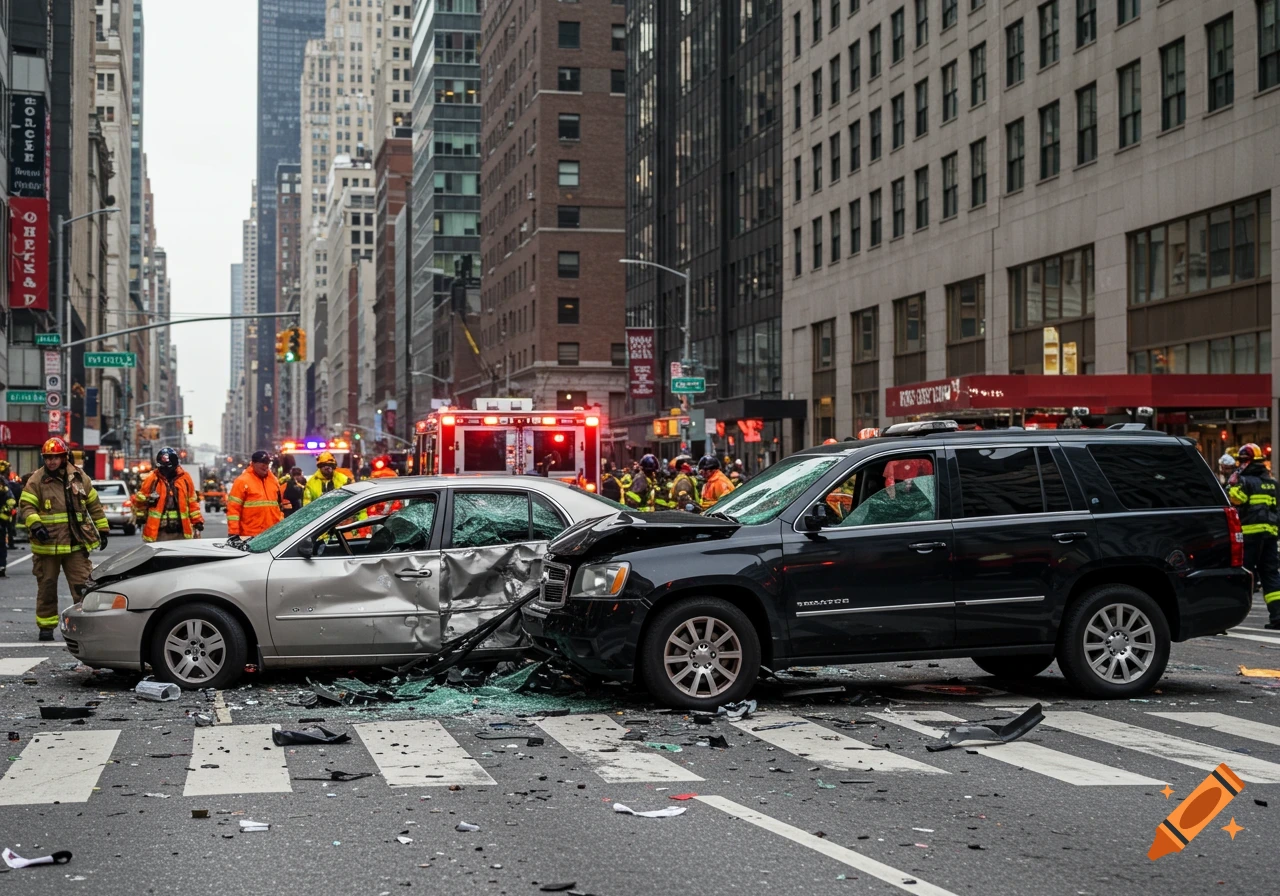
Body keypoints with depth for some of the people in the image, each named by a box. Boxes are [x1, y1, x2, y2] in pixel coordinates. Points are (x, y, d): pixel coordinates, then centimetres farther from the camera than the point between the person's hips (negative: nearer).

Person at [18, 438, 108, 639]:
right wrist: (34, 524, -22)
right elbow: (26, 506, -5)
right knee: (47, 587, 8)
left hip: (76, 544, 1)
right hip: (47, 545, -1)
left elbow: (94, 505, 16)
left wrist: (102, 530, 16)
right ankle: (46, 626, 18)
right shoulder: (36, 481, -1)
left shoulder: (79, 477, 7)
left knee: (82, 586, -1)